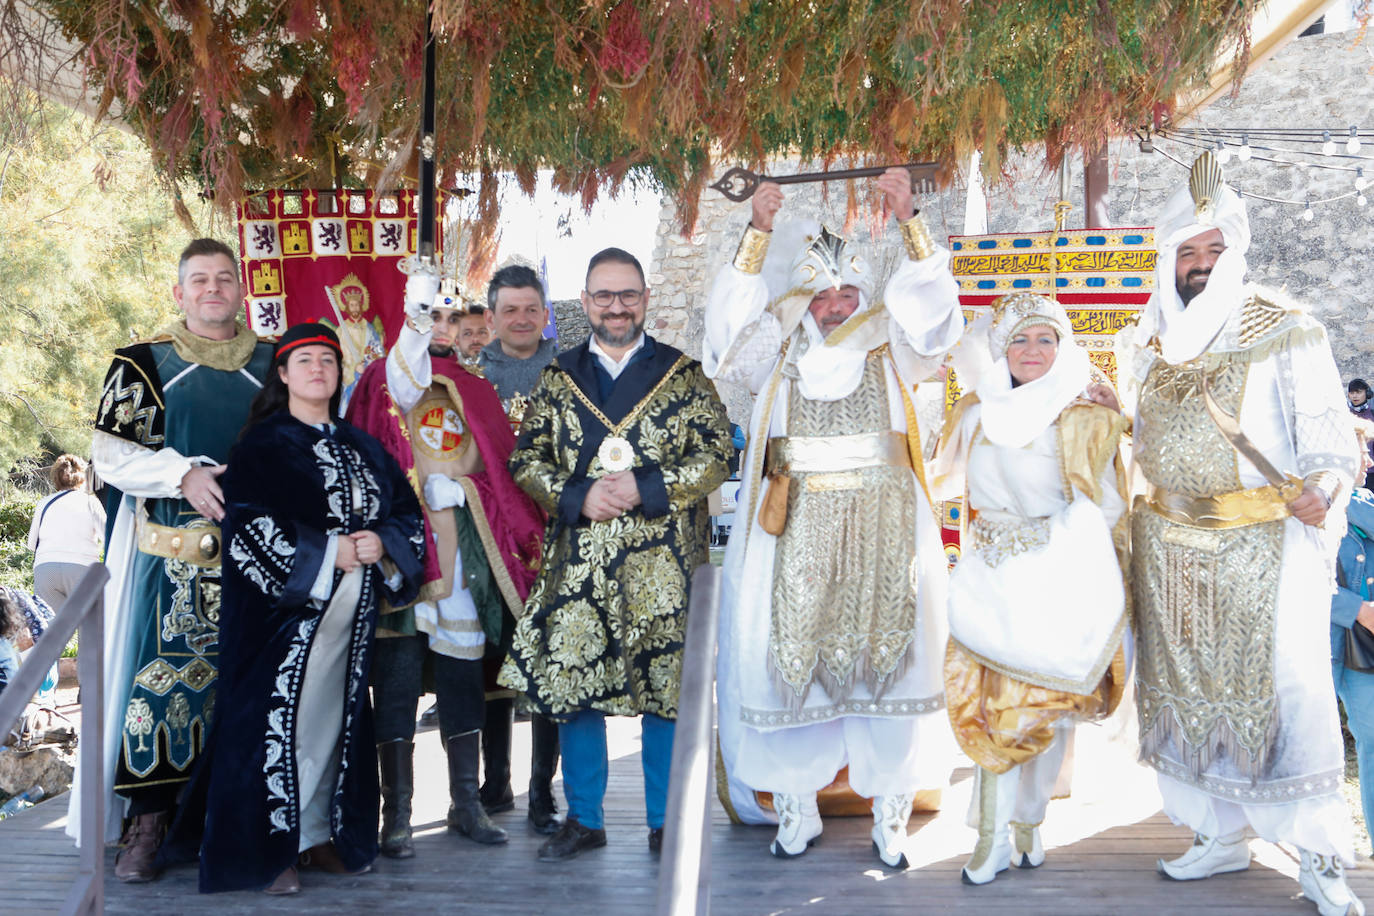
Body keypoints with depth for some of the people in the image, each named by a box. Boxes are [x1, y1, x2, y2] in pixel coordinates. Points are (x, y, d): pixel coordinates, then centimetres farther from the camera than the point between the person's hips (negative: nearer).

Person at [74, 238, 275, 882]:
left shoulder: (274, 363, 13)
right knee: (162, 675, -6)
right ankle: (147, 825, 2)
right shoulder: (143, 363, 7)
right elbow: (110, 452, 0)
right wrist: (184, 476, -15)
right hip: (173, 556, -2)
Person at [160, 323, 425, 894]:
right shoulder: (262, 446, -3)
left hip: (348, 615, 5)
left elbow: (408, 512, 13)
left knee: (335, 718, 9)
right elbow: (248, 527, -14)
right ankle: (269, 847, 5)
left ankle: (320, 835, 20)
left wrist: (382, 543, -8)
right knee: (280, 720, -5)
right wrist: (328, 553, -17)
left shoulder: (362, 449, 14)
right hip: (283, 610, -5)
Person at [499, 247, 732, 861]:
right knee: (573, 683, 4)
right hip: (577, 563, 2)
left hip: (662, 563, -2)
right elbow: (526, 459, 8)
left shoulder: (682, 374, 5)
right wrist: (579, 497, -9)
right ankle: (583, 820, 20)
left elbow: (716, 455, -1)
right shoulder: (558, 377, 11)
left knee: (665, 688, 1)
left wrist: (646, 488, -13)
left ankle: (665, 822, 16)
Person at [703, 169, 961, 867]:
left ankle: (890, 813, 8)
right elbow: (737, 315, -5)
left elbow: (928, 304, -5)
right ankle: (795, 809, 12)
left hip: (881, 531, 0)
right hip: (797, 534, 0)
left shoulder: (888, 352, 9)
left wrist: (909, 220, -15)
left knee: (884, 652, -1)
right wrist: (759, 232, -13)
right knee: (791, 654, 0)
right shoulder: (778, 358, 9)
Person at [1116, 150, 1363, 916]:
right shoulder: (1146, 341, 9)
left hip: (1267, 546, -5)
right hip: (1171, 544, 5)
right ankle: (1222, 836, 24)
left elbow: (1329, 436, -7)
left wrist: (1322, 485, -25)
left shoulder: (1284, 331, -6)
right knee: (1189, 685, 9)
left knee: (1286, 688, -7)